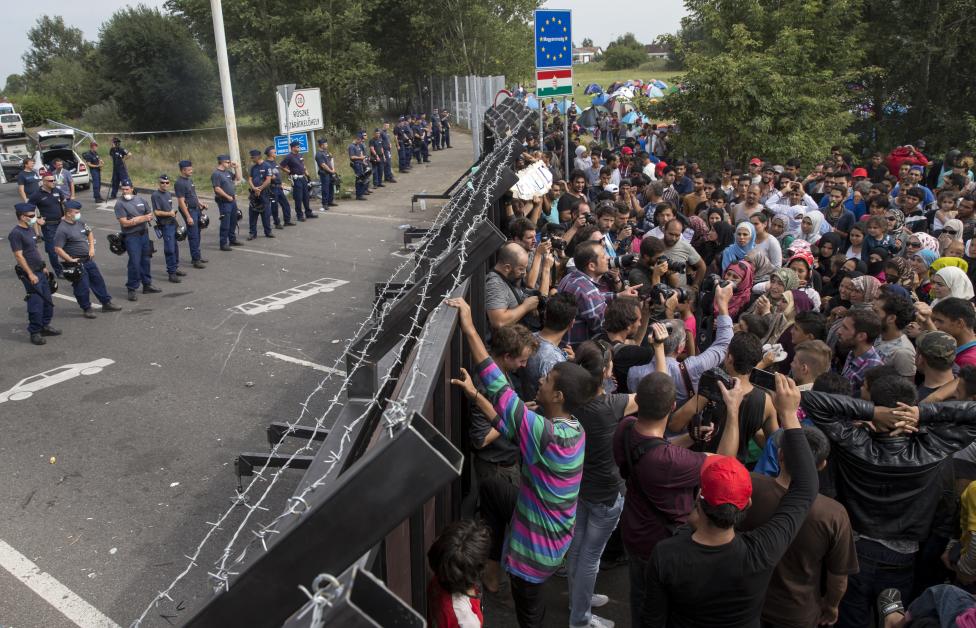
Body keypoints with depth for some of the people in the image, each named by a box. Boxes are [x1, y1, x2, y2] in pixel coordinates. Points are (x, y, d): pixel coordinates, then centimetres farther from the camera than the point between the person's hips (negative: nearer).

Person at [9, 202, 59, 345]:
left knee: (48, 301, 14)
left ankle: (45, 326, 28)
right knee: (36, 304, -5)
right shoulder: (16, 233, -16)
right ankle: (35, 333, 5)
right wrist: (30, 274, -20)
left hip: (40, 271, 9)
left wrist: (43, 267, 20)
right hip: (30, 274, -9)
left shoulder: (30, 229, 11)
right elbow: (19, 256, -19)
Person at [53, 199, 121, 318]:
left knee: (98, 281, 15)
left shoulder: (80, 223, 5)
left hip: (89, 259, 8)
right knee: (82, 287, 2)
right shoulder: (62, 229, -18)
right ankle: (86, 308, 16)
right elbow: (58, 249, -20)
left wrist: (92, 248, 11)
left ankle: (106, 303, 26)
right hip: (77, 263, -8)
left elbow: (89, 233, 23)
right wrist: (71, 260, -19)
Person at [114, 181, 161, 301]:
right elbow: (124, 223, -14)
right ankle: (131, 289, 1)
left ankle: (147, 285, 26)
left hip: (144, 234, 5)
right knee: (135, 263, -8)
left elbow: (150, 214, 9)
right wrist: (142, 219, -14)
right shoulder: (120, 204, -7)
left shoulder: (141, 200, 8)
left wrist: (135, 219, -9)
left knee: (145, 260, 14)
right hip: (131, 236, -5)